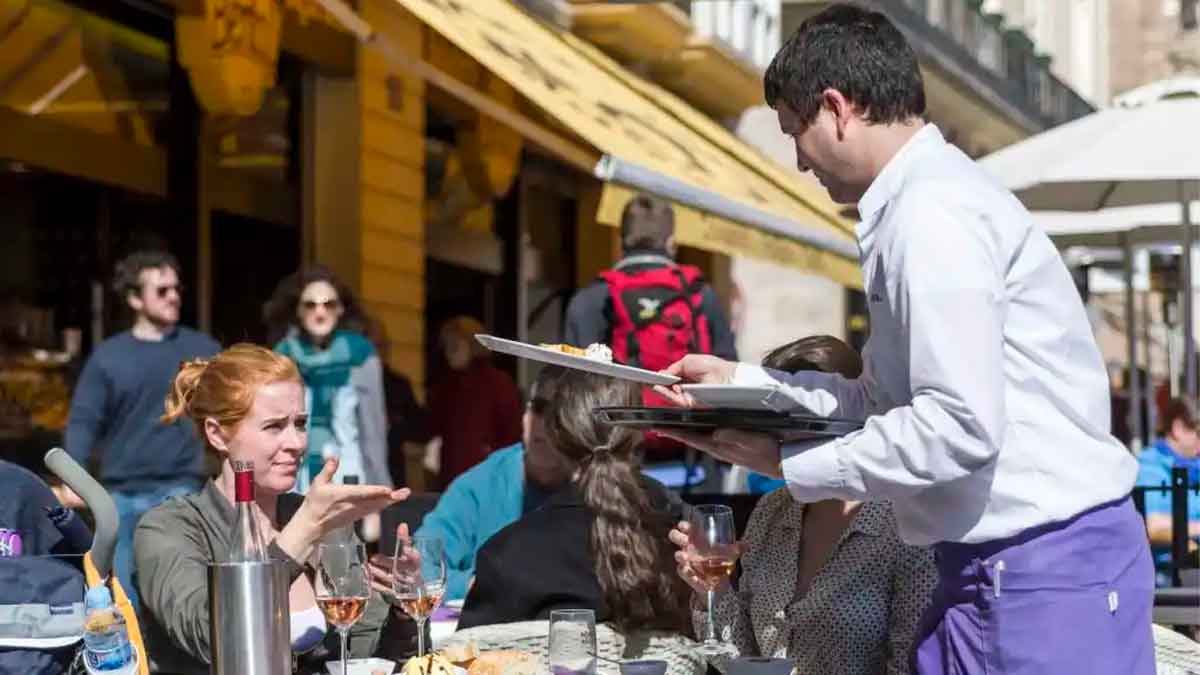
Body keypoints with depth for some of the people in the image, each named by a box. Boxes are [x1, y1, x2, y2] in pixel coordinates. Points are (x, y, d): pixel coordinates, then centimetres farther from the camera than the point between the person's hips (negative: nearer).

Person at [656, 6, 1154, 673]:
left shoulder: (932, 213, -16)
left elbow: (961, 425, -22)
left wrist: (789, 463, -12)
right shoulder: (925, 197, 15)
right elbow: (889, 400, 18)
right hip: (989, 567, 10)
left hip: (1049, 572, -10)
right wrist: (742, 381, 20)